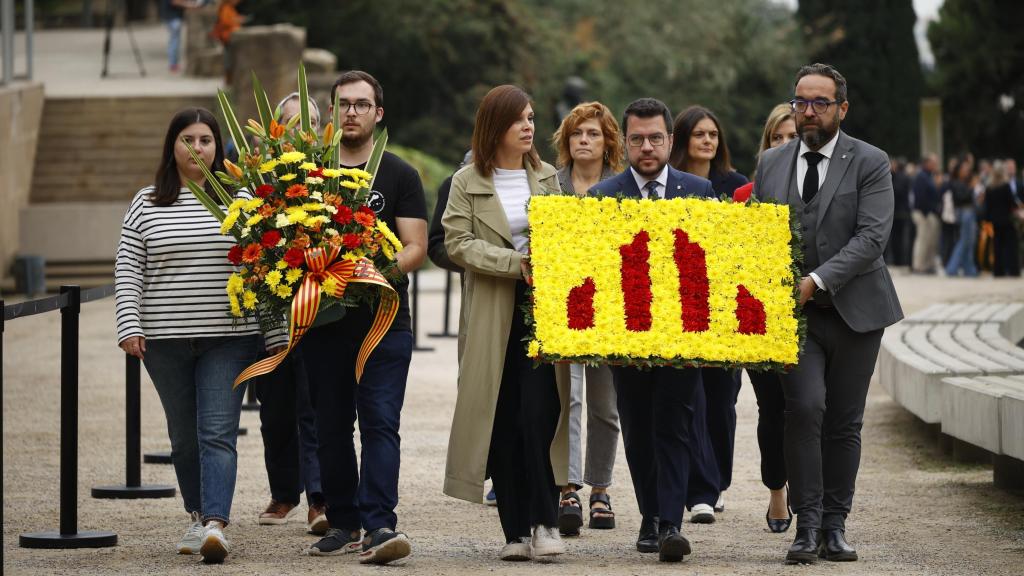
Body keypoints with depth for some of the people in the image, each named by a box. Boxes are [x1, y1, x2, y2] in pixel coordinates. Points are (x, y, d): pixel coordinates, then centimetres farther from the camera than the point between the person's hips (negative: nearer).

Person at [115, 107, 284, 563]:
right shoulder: (146, 204, 6)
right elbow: (128, 270, 4)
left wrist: (278, 331, 2)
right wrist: (130, 327, -7)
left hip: (229, 338, -2)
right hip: (165, 339, 2)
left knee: (217, 433, -12)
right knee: (183, 436, 10)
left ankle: (215, 523, -22)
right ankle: (197, 517, 25)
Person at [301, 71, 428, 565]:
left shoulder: (399, 175, 5)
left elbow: (415, 247, 0)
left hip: (384, 318, -3)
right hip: (323, 318, 3)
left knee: (380, 422, -12)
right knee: (332, 425, 7)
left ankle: (380, 525, -19)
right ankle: (343, 521, 16)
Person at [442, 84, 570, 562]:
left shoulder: (547, 178, 12)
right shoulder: (467, 183, 3)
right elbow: (458, 244, -6)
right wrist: (515, 263, -16)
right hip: (491, 313, -1)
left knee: (539, 416, -12)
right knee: (502, 424, 0)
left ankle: (544, 521, -7)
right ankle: (516, 531, 5)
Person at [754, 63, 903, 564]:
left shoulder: (869, 163, -3)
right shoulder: (771, 164, 9)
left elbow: (872, 236, -13)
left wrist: (817, 280, -21)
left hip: (854, 310, -1)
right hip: (793, 310, 1)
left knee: (844, 423, 5)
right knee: (805, 406, -17)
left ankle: (834, 526, 15)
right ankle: (807, 525, -13)